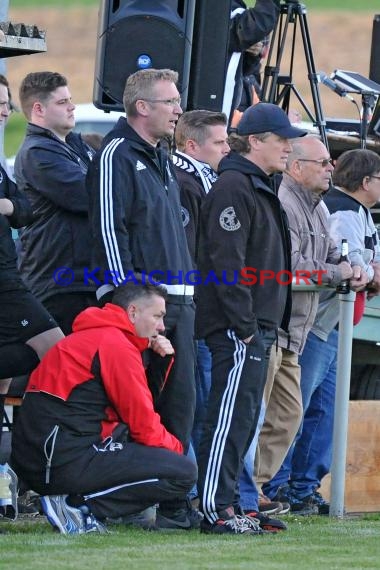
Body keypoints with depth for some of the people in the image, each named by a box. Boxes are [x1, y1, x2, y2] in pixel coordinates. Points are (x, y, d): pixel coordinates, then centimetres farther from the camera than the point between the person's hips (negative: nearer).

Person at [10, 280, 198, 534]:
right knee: (184, 472, -11)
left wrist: (154, 358, 11)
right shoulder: (117, 345, -9)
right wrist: (177, 447, 10)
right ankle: (80, 505, -12)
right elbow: (144, 426, -7)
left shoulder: (90, 337, 22)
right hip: (69, 460, -10)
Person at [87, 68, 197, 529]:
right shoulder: (116, 156, -8)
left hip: (176, 300, 9)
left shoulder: (161, 161, 21)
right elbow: (108, 229, -15)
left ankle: (173, 502, 8)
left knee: (179, 400, 6)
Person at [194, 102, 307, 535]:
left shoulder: (259, 188, 21)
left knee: (243, 418, 11)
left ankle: (227, 504, 15)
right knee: (231, 416, -12)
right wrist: (245, 325, -22)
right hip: (238, 326, -10)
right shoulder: (233, 187, -13)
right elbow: (226, 262, -20)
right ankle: (216, 510, -14)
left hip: (258, 325, 10)